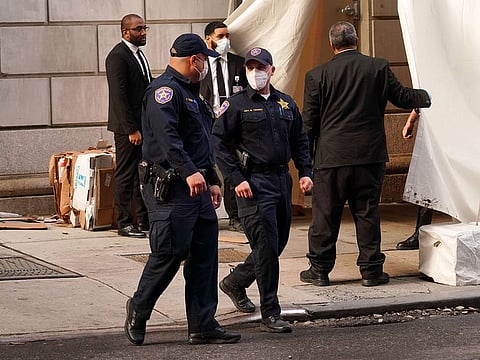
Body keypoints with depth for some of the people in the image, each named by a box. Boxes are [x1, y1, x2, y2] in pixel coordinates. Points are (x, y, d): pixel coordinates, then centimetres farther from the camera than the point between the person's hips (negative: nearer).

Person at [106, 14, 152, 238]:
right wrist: (131, 129, -20)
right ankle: (124, 223, 2)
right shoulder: (117, 56, -13)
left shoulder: (138, 55, 16)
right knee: (126, 175, -3)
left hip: (143, 125, 9)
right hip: (128, 127, -9)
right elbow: (119, 95, -18)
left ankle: (143, 219, 17)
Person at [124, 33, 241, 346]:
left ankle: (203, 325, 11)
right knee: (169, 254, -8)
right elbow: (167, 136, -26)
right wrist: (189, 172, -35)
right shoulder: (165, 90, -11)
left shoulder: (191, 93, 24)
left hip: (197, 188, 10)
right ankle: (138, 312, 11)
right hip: (170, 189, -10)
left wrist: (212, 180, 28)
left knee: (205, 257, 7)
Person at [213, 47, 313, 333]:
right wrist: (237, 179, -13)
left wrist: (305, 172, 9)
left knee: (278, 243, 12)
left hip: (282, 180, 7)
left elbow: (299, 141, 22)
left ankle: (235, 283, 36)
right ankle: (270, 315, -9)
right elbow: (219, 144, -5)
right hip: (254, 183, -7)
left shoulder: (286, 104, 14)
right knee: (266, 246, -12)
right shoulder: (236, 105, -3)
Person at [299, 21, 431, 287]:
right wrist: (425, 96, 29)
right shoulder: (379, 68, -2)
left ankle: (319, 270, 11)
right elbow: (401, 97, 9)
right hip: (370, 155, 1)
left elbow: (309, 121, -1)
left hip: (331, 157, -1)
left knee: (325, 214, 6)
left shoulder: (317, 75, -4)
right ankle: (371, 270, 10)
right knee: (367, 213, 8)